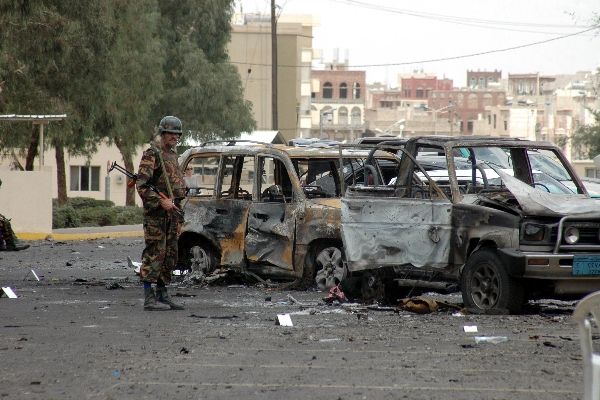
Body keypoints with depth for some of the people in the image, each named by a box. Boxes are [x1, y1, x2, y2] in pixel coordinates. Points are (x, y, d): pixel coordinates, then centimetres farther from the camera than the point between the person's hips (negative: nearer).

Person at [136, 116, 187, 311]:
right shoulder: (152, 154, -9)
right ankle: (149, 298, -11)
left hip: (172, 212, 9)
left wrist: (174, 202, 9)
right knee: (155, 253, -10)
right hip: (156, 213, -9)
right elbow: (142, 185, -17)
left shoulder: (172, 155, 17)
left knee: (170, 255, 10)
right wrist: (161, 202, -21)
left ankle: (162, 295, 15)